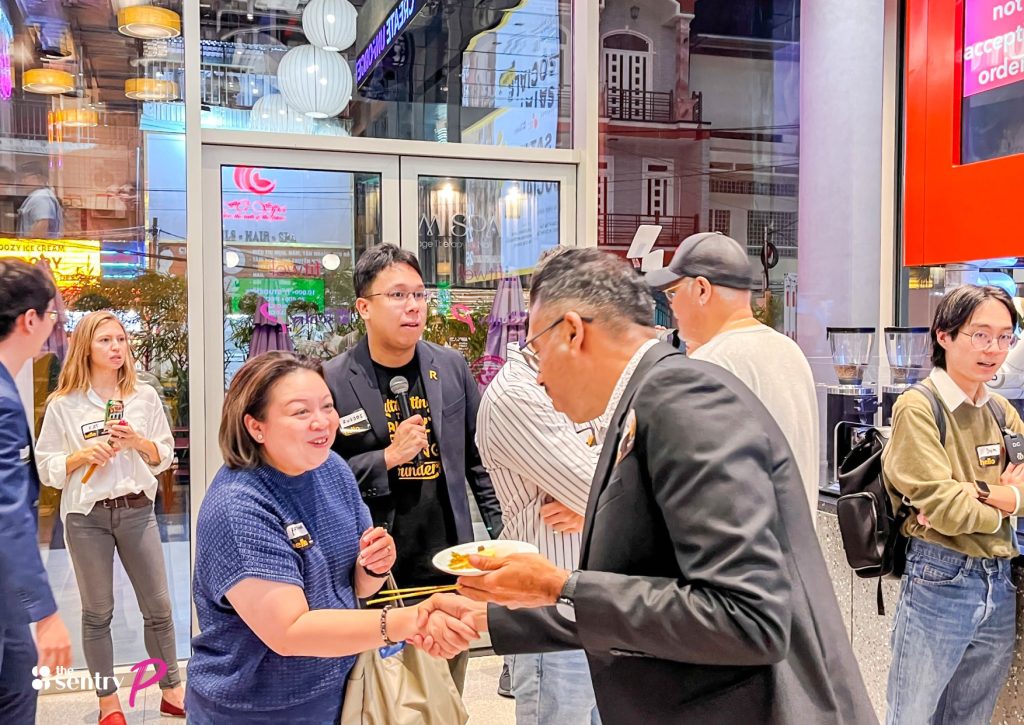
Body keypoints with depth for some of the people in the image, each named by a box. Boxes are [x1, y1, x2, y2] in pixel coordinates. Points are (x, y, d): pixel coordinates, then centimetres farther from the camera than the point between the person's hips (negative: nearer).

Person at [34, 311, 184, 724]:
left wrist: (139, 442, -13)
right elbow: (47, 468, -1)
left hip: (137, 511, 2)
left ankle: (172, 691, 23)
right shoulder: (63, 405, -4)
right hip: (86, 517, -2)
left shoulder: (145, 396, 2)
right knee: (97, 612, 10)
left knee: (158, 607, 7)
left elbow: (165, 457, 6)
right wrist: (84, 454, -18)